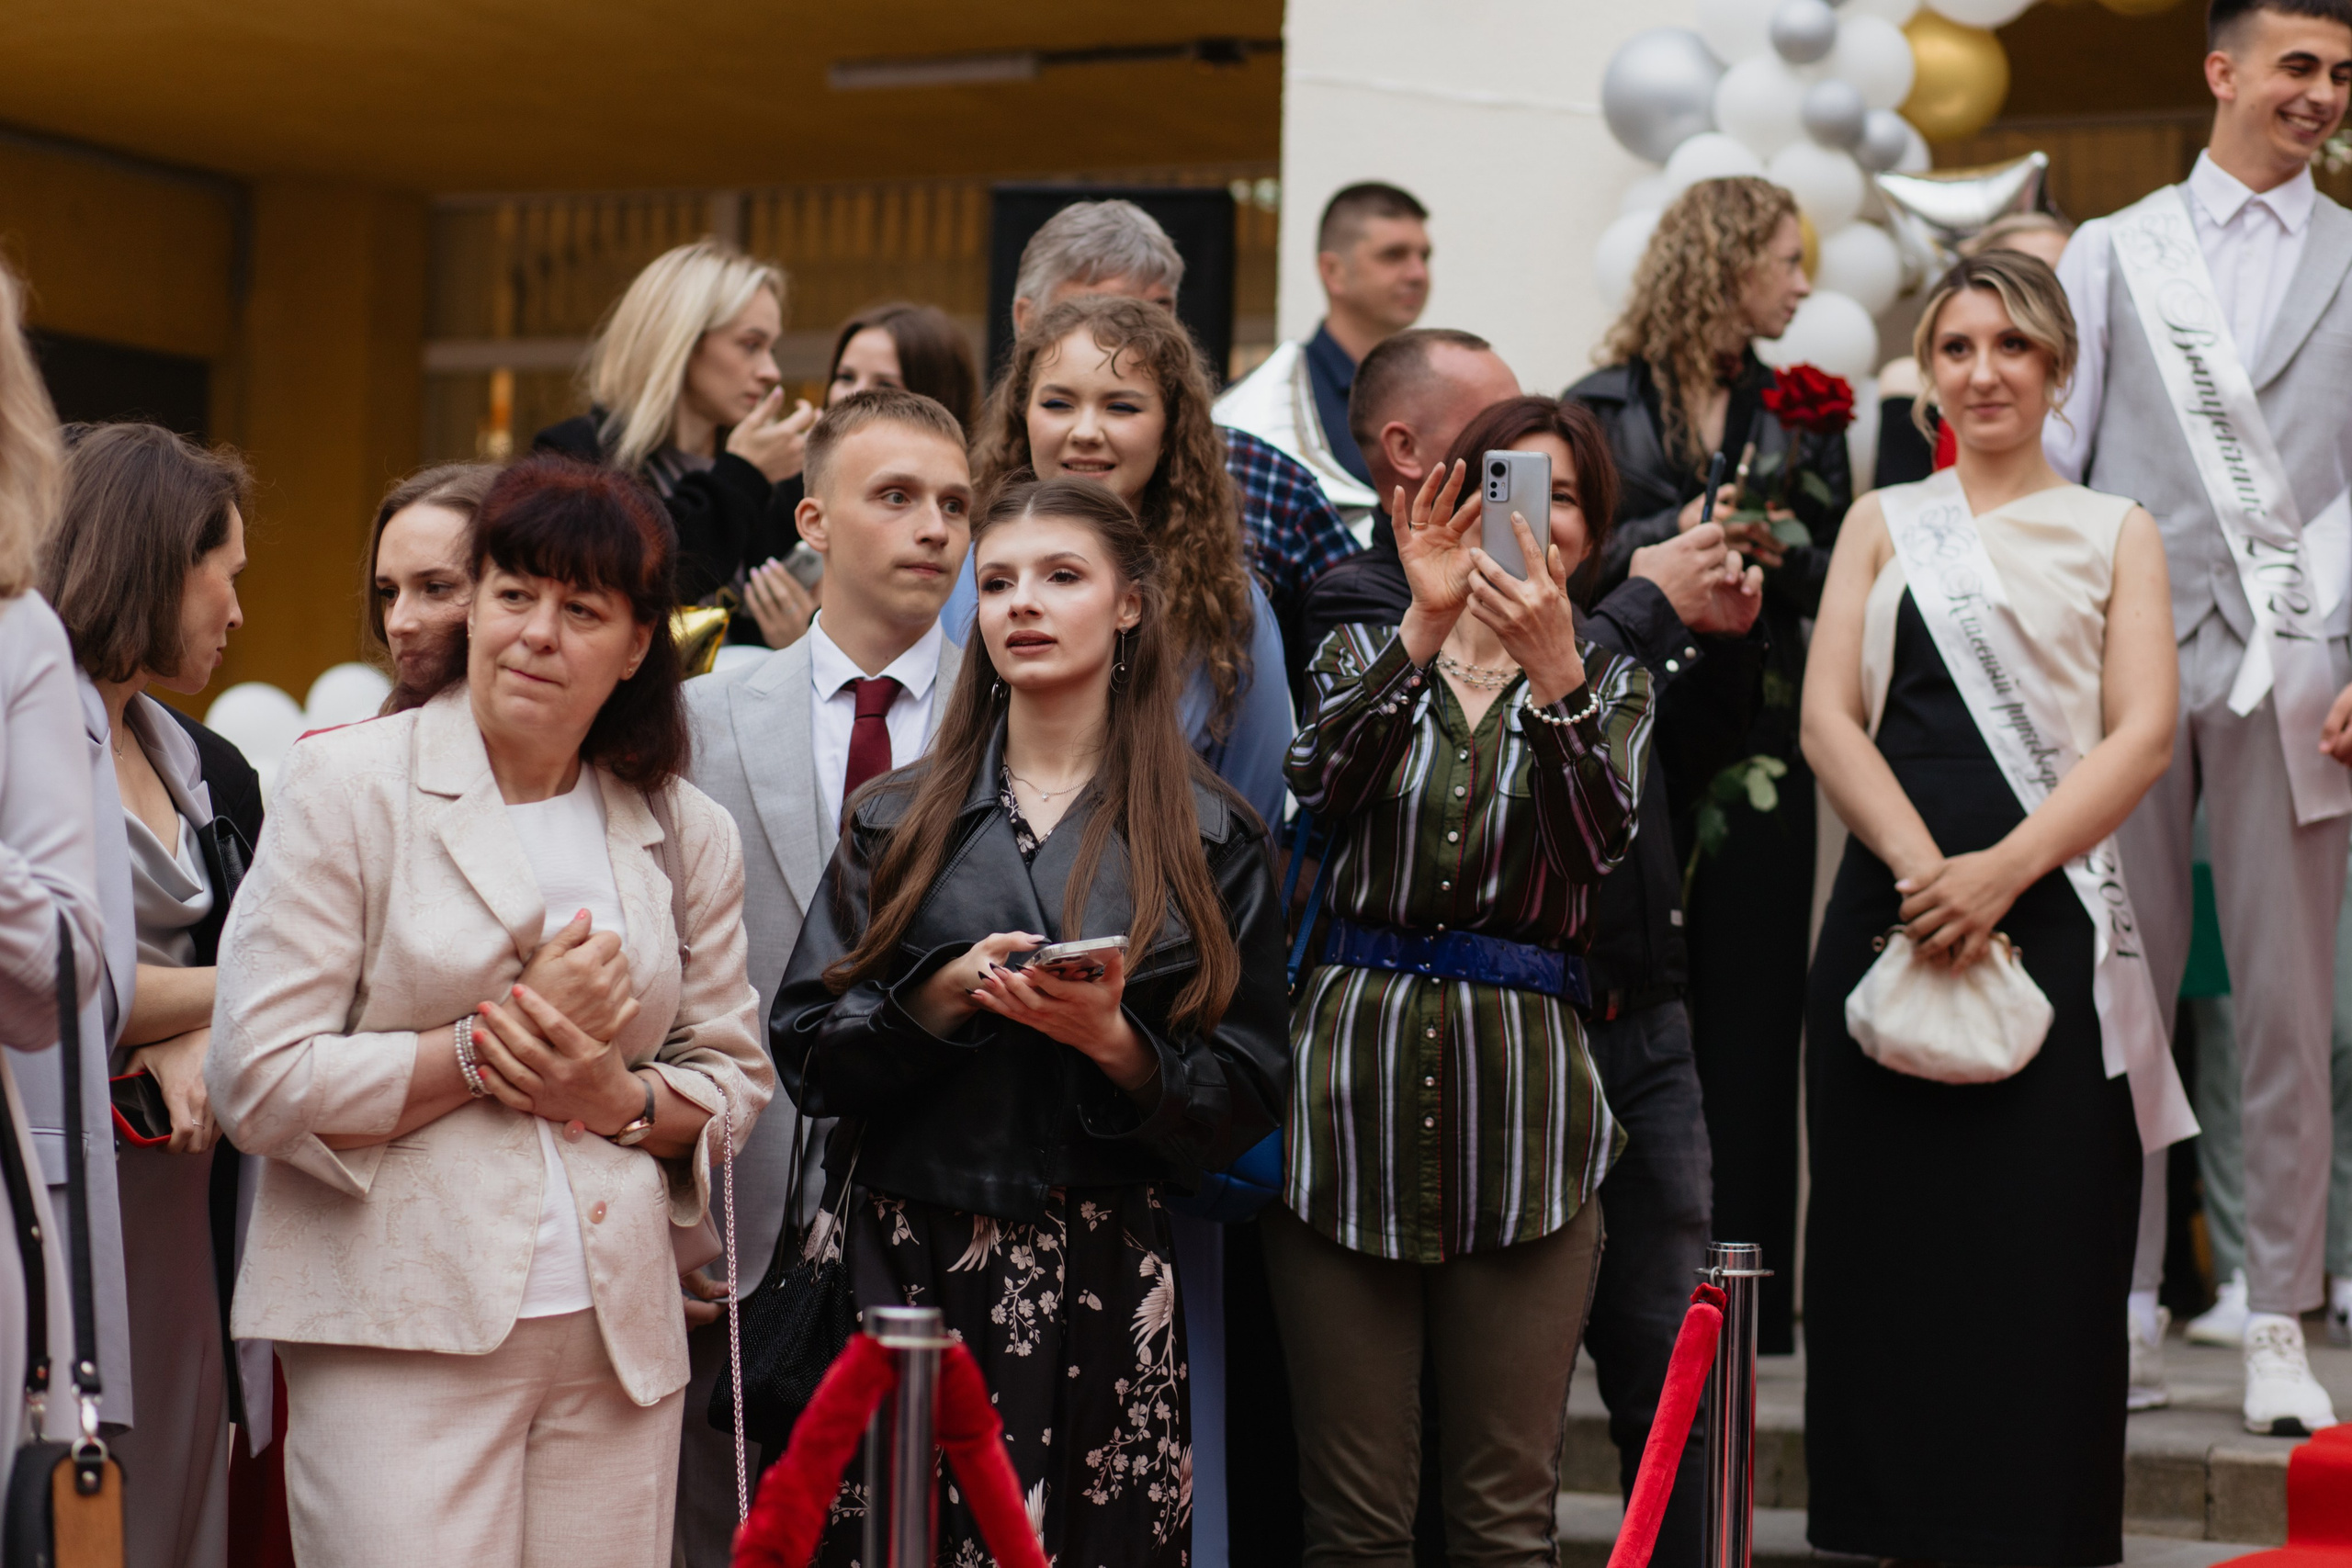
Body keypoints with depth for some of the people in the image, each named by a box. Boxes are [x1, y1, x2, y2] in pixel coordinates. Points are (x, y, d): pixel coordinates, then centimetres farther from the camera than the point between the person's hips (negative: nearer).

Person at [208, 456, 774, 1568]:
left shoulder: (685, 832, 12)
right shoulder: (343, 787, 0)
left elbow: (736, 1078, 16)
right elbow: (260, 1087, -6)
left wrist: (620, 1098, -5)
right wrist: (493, 1040, -10)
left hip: (616, 1337, 4)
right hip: (401, 1342, -4)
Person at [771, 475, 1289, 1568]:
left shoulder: (1208, 836, 7)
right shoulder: (897, 820, 12)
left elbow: (1246, 1100, 3)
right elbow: (804, 1052, 5)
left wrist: (1114, 1044, -14)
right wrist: (945, 994, -10)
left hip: (1106, 1283, -1)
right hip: (907, 1263, 1)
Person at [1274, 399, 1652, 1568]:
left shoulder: (1611, 684, 13)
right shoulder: (1367, 655, 13)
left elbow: (1598, 845, -9)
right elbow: (1322, 785, -10)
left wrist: (1553, 669, -23)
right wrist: (1426, 627, -21)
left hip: (1525, 1090, 0)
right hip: (1351, 1076, 0)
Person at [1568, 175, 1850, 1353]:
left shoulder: (1800, 416, 14)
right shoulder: (1603, 406, 6)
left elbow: (1843, 571, 9)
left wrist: (1781, 555, -11)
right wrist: (1668, 540, -13)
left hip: (1758, 743, 2)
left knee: (1748, 1007, 0)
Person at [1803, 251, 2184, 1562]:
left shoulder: (2115, 533, 11)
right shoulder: (1884, 524, 15)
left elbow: (2145, 735, -1)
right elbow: (1829, 718, 3)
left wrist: (2000, 871, -15)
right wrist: (1923, 866, -13)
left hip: (2053, 926, -2)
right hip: (1891, 918, 2)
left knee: (2043, 1254, -5)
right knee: (1894, 1245, 2)